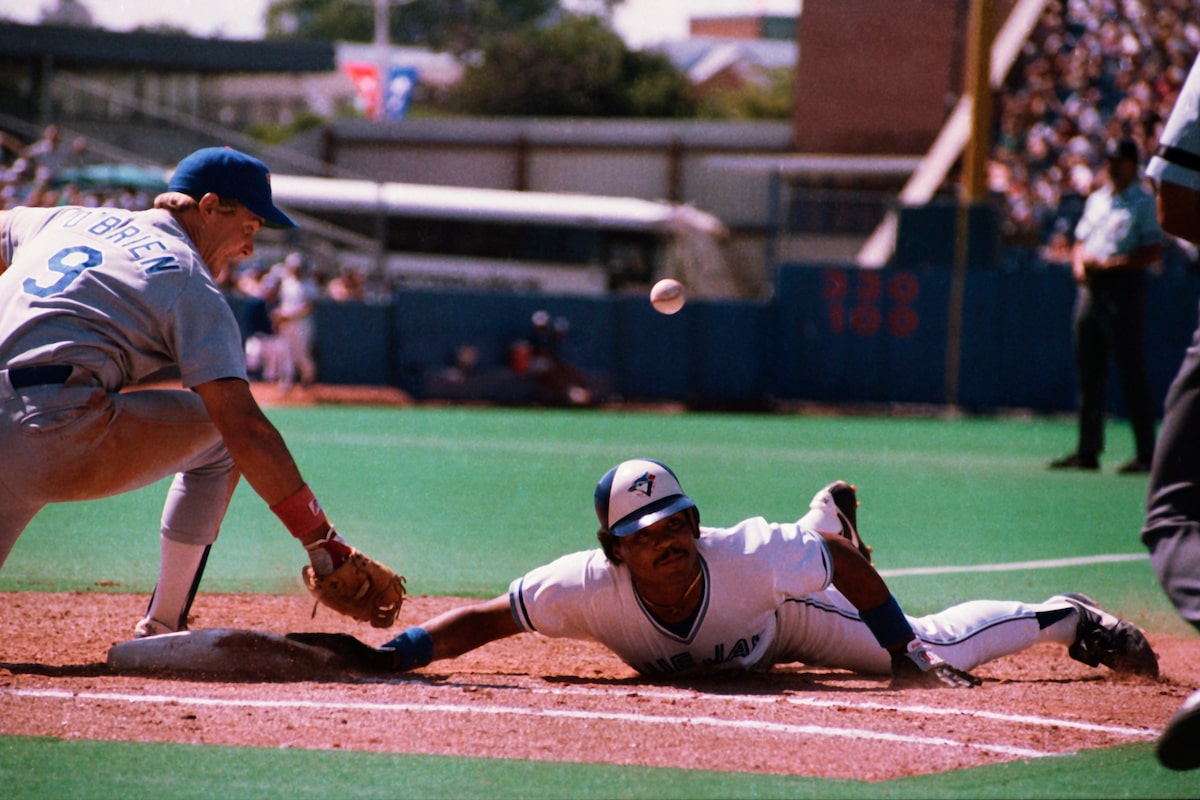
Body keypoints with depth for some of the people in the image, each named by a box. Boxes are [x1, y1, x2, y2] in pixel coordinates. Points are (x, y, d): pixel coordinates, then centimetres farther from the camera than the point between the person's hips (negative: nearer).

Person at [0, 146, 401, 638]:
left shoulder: (66, 220, 23)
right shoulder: (192, 286, 5)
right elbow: (245, 430, -4)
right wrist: (319, 540, -4)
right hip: (58, 447, -6)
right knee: (220, 430, 15)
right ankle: (162, 630, 14)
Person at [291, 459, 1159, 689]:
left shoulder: (747, 561, -45)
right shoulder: (589, 589, -44)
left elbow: (849, 566, -30)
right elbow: (485, 620, -40)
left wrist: (906, 654, -23)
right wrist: (385, 656, -52)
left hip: (786, 617, -2)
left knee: (936, 651, 4)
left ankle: (1068, 619, 32)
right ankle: (827, 516, 62)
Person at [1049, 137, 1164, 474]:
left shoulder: (1143, 202, -4)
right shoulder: (1096, 199, 19)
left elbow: (1154, 251, -11)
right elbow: (1080, 242, 24)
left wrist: (1109, 264, -17)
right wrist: (1080, 265, 2)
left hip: (1124, 286, -7)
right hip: (1091, 288, 7)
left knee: (1131, 372, -9)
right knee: (1088, 372, 9)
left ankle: (1146, 453, -8)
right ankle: (1088, 450, 15)